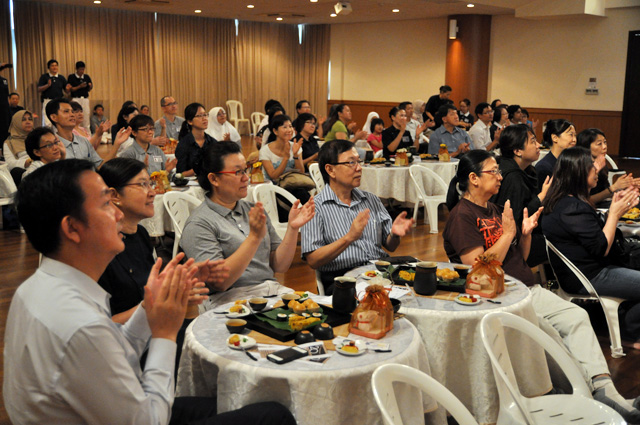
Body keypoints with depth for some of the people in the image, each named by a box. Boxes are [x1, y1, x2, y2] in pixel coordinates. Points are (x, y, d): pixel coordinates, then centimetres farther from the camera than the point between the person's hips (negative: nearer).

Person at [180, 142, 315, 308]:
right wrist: (255, 237, -21)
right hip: (230, 298, -6)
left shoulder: (253, 211, 16)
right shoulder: (198, 224, -4)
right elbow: (219, 283, -15)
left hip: (273, 290, 7)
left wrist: (292, 228, -3)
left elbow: (279, 266, 13)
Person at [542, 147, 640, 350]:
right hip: (588, 278, -11)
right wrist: (614, 214, -11)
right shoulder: (573, 208, -24)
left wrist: (616, 208, 5)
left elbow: (597, 233, 14)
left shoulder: (563, 201, 8)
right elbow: (602, 248, -21)